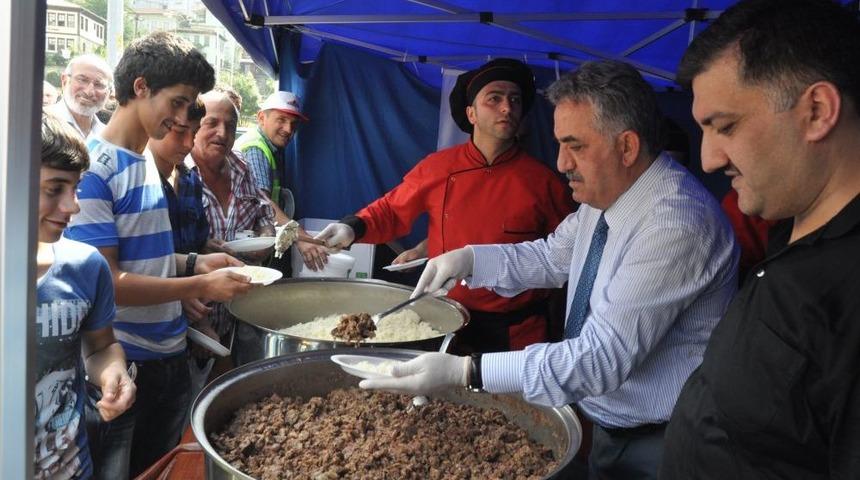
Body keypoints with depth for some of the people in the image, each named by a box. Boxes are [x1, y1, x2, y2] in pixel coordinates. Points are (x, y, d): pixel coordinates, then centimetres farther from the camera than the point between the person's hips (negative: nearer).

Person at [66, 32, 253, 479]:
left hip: (170, 356, 8)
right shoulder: (92, 168, -17)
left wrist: (193, 262, 1)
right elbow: (105, 282, -19)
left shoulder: (149, 163, 9)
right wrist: (200, 285, -17)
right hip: (122, 362, -8)